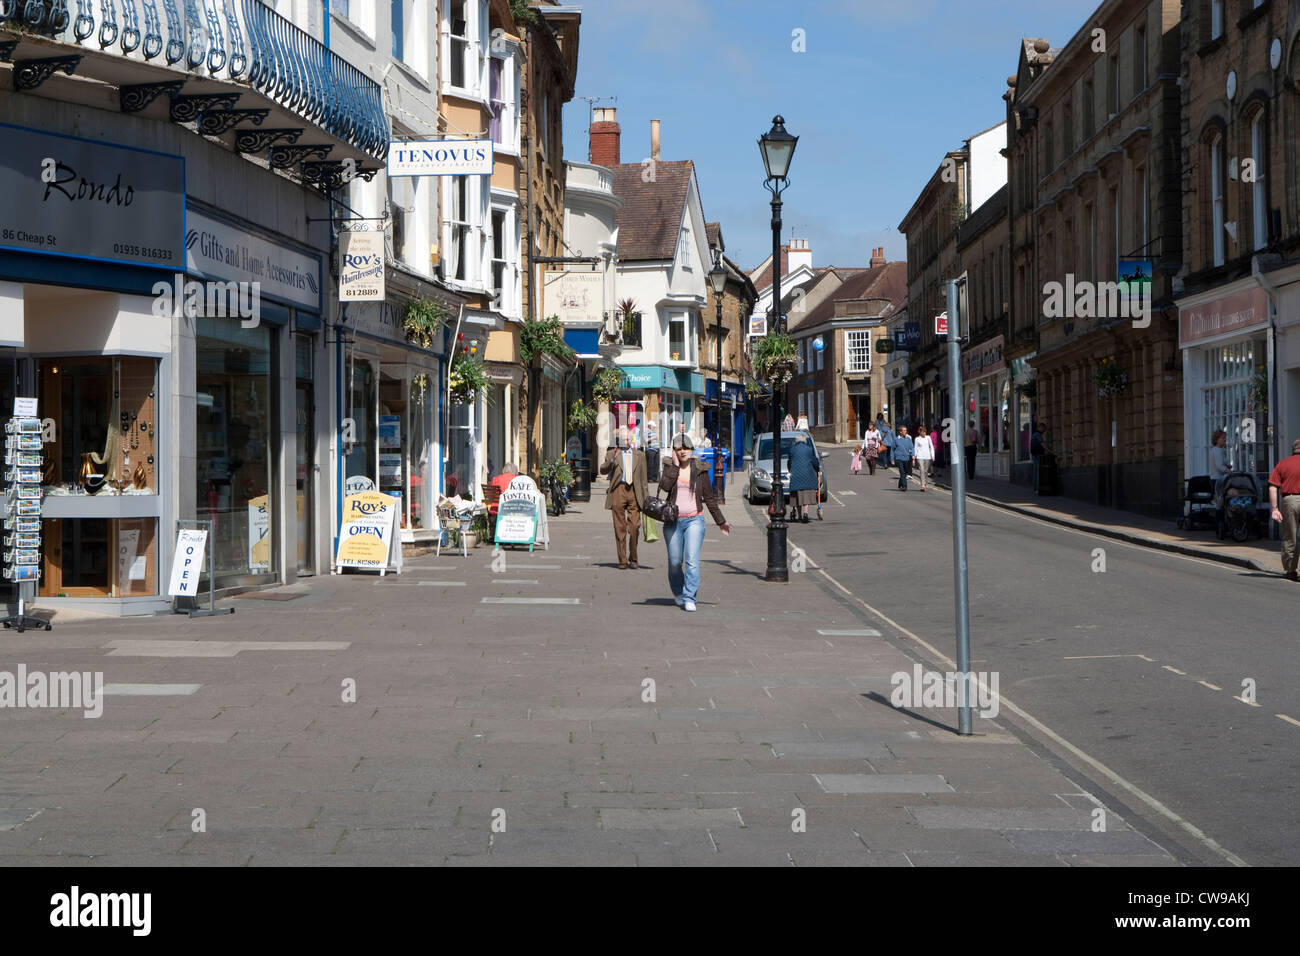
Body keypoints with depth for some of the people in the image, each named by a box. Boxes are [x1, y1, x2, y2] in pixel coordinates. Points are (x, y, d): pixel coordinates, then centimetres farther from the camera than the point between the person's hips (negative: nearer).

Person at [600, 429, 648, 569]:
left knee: (635, 527, -5)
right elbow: (603, 470, -4)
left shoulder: (639, 455, 17)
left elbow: (643, 478, 16)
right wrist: (612, 460, -22)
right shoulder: (612, 453, 10)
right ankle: (622, 560, 5)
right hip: (618, 490, -1)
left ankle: (633, 559, 8)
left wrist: (645, 498, 11)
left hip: (634, 491, 1)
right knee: (620, 528, 0)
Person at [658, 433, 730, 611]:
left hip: (694, 520, -1)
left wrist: (720, 521, 12)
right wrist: (675, 465, -11)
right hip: (673, 521, 1)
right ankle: (678, 593, 31)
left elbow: (709, 498, 11)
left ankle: (689, 598, -14)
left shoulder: (700, 470, 5)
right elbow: (664, 486, -16)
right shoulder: (669, 466, 4)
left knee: (692, 560, -15)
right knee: (675, 562, 7)